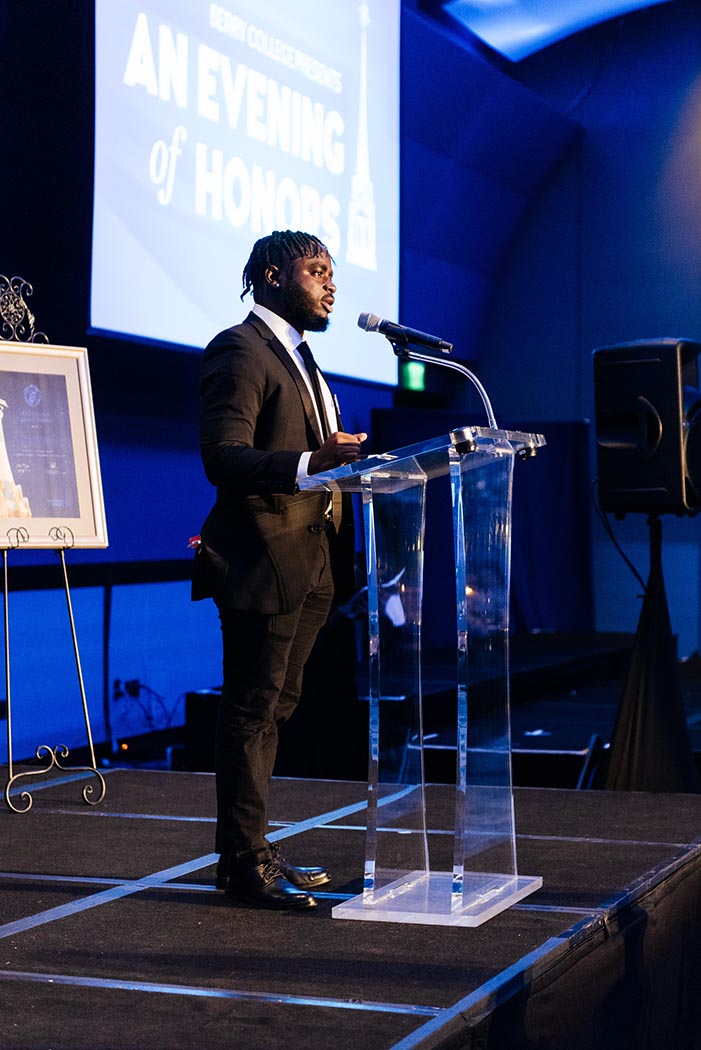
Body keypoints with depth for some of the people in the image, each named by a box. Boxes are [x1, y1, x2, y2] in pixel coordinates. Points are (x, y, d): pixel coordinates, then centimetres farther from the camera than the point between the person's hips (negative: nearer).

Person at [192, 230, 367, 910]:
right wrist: (309, 464, -34)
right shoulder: (240, 351, -10)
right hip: (263, 559, -10)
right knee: (251, 710, -6)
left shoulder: (297, 356, 22)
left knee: (272, 708, 13)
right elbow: (224, 457, -22)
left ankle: (251, 851, 21)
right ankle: (243, 862, 0)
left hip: (307, 562, 10)